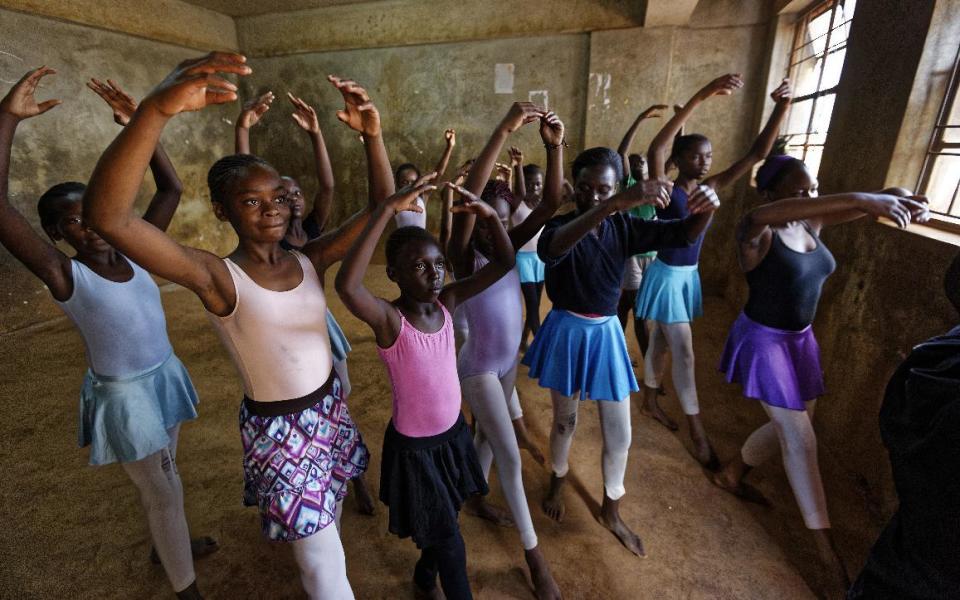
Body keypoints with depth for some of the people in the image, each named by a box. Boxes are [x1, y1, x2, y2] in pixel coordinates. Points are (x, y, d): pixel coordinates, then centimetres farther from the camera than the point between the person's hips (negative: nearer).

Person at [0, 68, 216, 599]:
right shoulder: (65, 275, -17)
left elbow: (171, 188, -2)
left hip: (165, 377, 5)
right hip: (125, 396, -5)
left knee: (166, 476, 25)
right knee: (160, 491, 10)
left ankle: (168, 543, 52)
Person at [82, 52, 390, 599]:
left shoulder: (311, 260, -4)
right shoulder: (218, 277, -19)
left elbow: (382, 207, -6)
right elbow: (108, 216, -33)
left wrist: (372, 135, -20)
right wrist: (157, 110, -45)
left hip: (332, 408, 5)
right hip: (279, 430, -5)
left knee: (328, 524, 30)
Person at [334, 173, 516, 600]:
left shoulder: (447, 301, -9)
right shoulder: (389, 319, -24)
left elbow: (504, 264, -8)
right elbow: (346, 286, -46)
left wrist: (489, 214, -24)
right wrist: (387, 210, -47)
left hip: (453, 432, 6)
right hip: (414, 447, -6)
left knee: (442, 525, 28)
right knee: (449, 542, 12)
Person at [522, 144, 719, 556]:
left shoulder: (624, 227, -3)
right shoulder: (561, 226, -15)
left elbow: (681, 234, -9)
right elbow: (550, 248, -41)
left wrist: (705, 209, -33)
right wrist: (615, 205, -53)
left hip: (606, 334, 3)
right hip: (567, 332, -3)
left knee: (619, 433, 10)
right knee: (565, 420, 16)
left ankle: (611, 510, 36)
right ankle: (558, 481, 47)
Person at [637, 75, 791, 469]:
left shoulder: (711, 188, 2)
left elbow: (757, 153, 0)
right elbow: (655, 150, -33)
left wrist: (782, 106, -10)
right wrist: (701, 97, -37)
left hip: (689, 276, 7)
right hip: (665, 277, -6)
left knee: (661, 344, 19)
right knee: (684, 353, -2)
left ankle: (649, 402, 36)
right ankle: (698, 432, 10)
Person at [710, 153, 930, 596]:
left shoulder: (812, 225, -1)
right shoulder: (756, 232, -22)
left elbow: (863, 206, 7)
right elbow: (761, 216, -45)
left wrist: (893, 197, -18)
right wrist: (863, 199, -50)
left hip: (800, 338, 8)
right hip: (764, 340, -8)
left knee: (791, 427, 20)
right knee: (801, 439, -1)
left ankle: (730, 474, 42)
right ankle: (826, 548, 16)